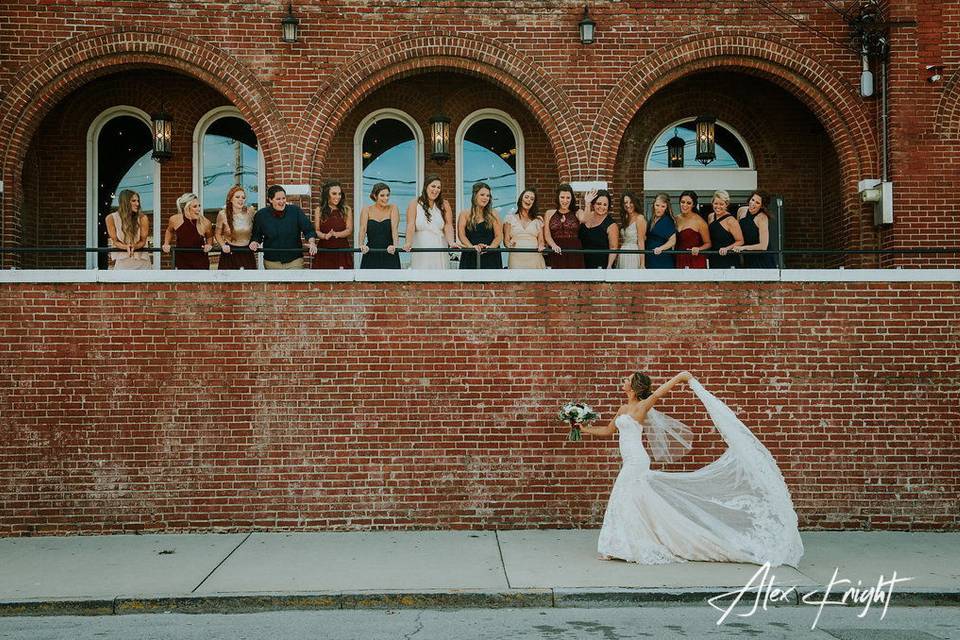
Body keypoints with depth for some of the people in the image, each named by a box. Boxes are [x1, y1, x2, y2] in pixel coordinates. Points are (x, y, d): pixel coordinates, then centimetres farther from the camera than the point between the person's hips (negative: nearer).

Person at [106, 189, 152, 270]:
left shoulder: (142, 218, -6)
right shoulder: (111, 218, -4)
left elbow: (143, 241, 0)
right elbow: (115, 241, -2)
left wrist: (134, 246, -22)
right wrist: (126, 247, -24)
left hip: (141, 258, 0)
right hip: (122, 259, 0)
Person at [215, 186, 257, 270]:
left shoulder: (250, 212, -2)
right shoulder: (223, 214, -4)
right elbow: (217, 234, 8)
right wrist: (223, 245, -7)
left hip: (247, 254, 2)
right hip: (229, 253, -1)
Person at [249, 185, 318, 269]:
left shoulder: (296, 211, -3)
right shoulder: (261, 215, 2)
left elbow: (308, 230, -1)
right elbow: (256, 235, 13)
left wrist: (312, 242, -19)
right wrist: (254, 242, -8)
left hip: (295, 260, -1)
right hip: (272, 262, 1)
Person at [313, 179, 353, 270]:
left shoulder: (346, 210, 8)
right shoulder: (319, 210, 8)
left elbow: (349, 230, 0)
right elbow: (316, 231, 3)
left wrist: (336, 234, -19)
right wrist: (325, 236, -20)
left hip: (342, 250, 0)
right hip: (324, 250, 0)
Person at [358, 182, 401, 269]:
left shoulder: (393, 209, 4)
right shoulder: (367, 210, 6)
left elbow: (395, 228, -10)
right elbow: (363, 228, -8)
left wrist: (395, 245, -28)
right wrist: (362, 245, -27)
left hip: (389, 254, 0)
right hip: (371, 255, 1)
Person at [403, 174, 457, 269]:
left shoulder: (444, 205, 9)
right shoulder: (414, 204, 3)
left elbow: (448, 226, -1)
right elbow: (411, 226, -9)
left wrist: (451, 242, -19)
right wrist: (408, 243, -26)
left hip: (440, 252, 2)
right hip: (420, 253, -2)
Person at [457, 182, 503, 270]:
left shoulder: (493, 215, 11)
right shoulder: (465, 214, 9)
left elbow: (499, 236, 4)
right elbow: (461, 234, -2)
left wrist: (490, 247, -16)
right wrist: (472, 247, -19)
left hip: (491, 258, 1)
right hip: (470, 257, 0)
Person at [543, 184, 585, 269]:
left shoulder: (577, 213, 9)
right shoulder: (549, 214, 11)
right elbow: (547, 234, 2)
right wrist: (553, 245, -16)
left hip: (574, 254, 0)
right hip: (556, 254, 0)